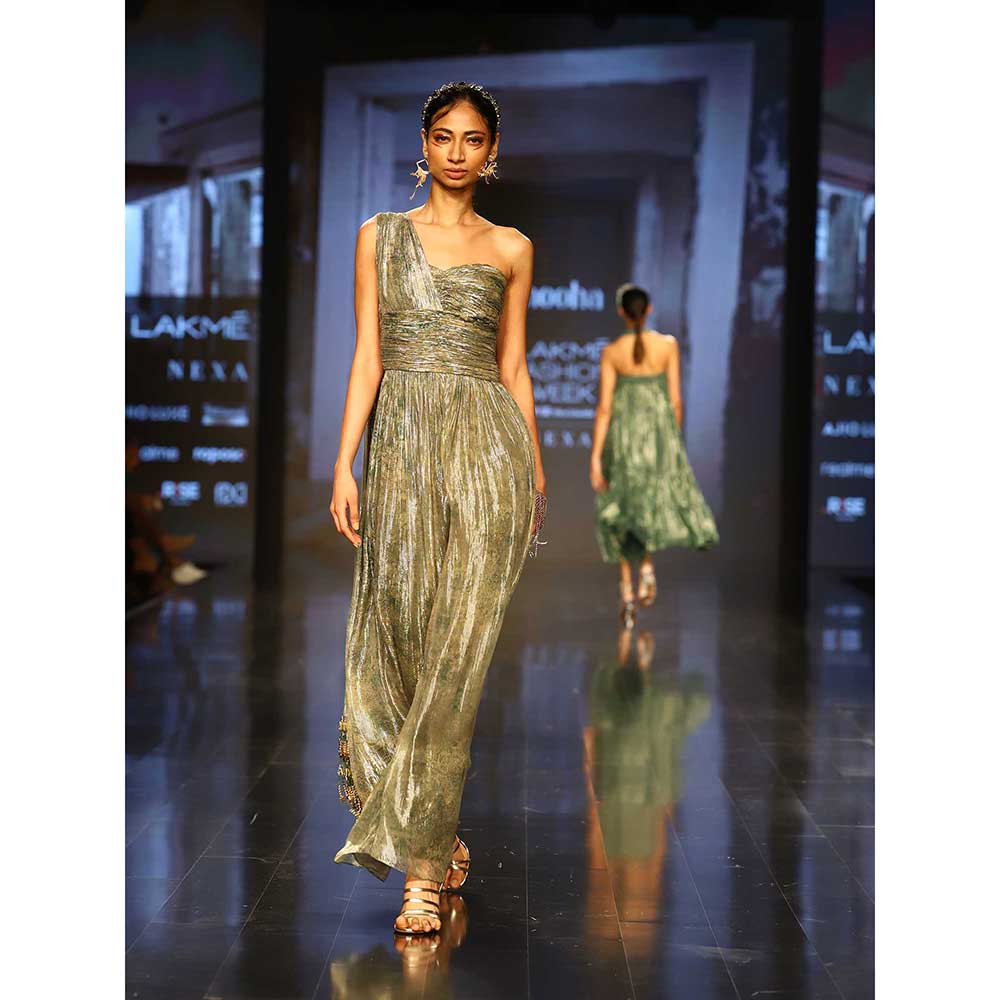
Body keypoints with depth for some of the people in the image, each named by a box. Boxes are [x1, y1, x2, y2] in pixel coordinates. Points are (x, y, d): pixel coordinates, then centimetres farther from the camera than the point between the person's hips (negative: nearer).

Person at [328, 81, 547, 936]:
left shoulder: (511, 249, 10)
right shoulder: (380, 235, 11)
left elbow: (513, 366, 12)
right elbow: (368, 355, 6)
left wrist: (537, 474, 11)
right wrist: (345, 464, -2)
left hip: (488, 448, -1)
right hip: (403, 447, 1)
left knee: (458, 651, -6)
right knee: (400, 636, 0)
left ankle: (422, 861, -2)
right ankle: (438, 834, 18)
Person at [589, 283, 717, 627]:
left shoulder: (611, 352, -4)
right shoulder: (668, 345, -3)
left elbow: (604, 407, -7)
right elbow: (675, 401, 0)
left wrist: (595, 456, -6)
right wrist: (675, 442, 13)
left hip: (622, 435, 0)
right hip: (659, 431, 0)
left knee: (621, 513, 14)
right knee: (657, 503, 20)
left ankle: (626, 589, 11)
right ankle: (647, 564, -5)